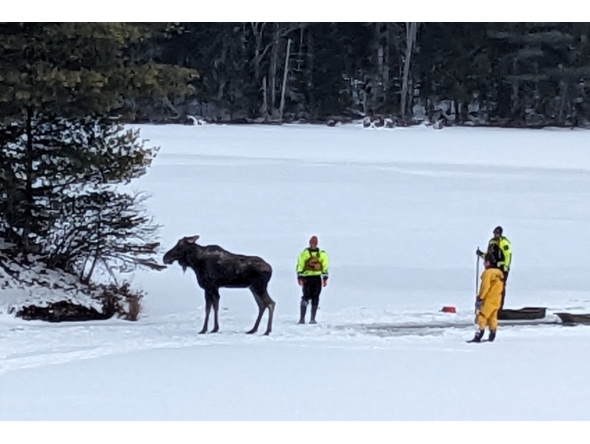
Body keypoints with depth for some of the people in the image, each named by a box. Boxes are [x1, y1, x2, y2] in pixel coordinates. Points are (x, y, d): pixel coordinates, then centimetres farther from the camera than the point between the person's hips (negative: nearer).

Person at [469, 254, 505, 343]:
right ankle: (492, 336, 16)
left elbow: (485, 287, -19)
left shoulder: (488, 272, -14)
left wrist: (480, 297, -13)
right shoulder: (499, 273, 12)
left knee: (482, 316, -7)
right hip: (497, 299, 8)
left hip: (488, 299, -8)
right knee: (493, 317, 15)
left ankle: (479, 336, -14)